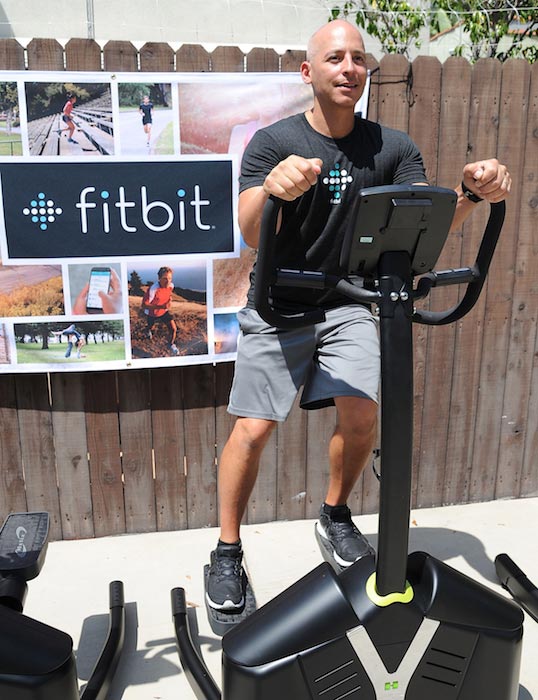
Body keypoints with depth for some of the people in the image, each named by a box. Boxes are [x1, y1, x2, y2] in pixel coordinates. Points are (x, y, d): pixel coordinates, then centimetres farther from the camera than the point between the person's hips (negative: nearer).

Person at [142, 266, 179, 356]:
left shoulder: (171, 285, -20)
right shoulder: (153, 289, -40)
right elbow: (144, 305, -37)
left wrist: (170, 300, -7)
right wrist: (160, 306, -45)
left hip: (164, 311, 3)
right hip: (152, 313, -3)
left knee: (173, 329, -9)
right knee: (150, 326, 27)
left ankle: (172, 344, 23)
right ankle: (148, 331, 67)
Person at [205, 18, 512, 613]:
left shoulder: (393, 148, -2)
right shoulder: (273, 143, -11)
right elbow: (250, 236, -24)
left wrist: (472, 194, -30)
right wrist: (271, 189, -46)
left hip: (346, 306, 3)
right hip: (277, 309, -2)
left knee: (362, 413, -14)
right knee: (252, 429, -8)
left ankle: (335, 516, 16)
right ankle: (227, 550, 14)